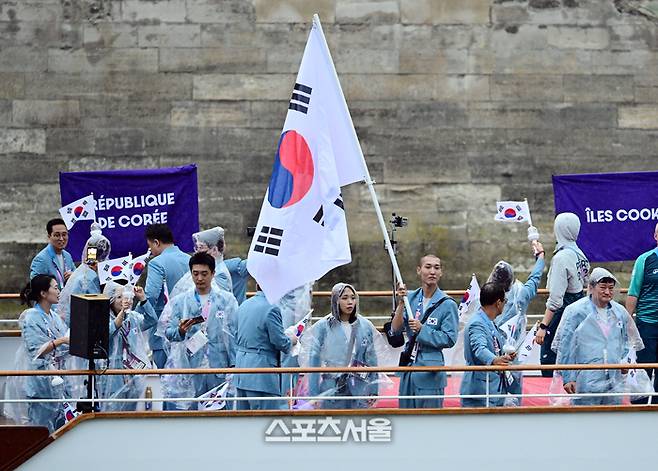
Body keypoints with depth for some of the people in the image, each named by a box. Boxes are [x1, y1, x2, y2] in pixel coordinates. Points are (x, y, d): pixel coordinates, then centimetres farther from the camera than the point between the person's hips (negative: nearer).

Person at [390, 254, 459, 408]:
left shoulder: (447, 304, -7)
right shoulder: (411, 298, 6)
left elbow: (450, 339, -12)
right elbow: (395, 331, -1)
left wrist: (422, 329, -18)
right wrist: (401, 303, -13)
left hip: (431, 370, -5)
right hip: (408, 367, 5)